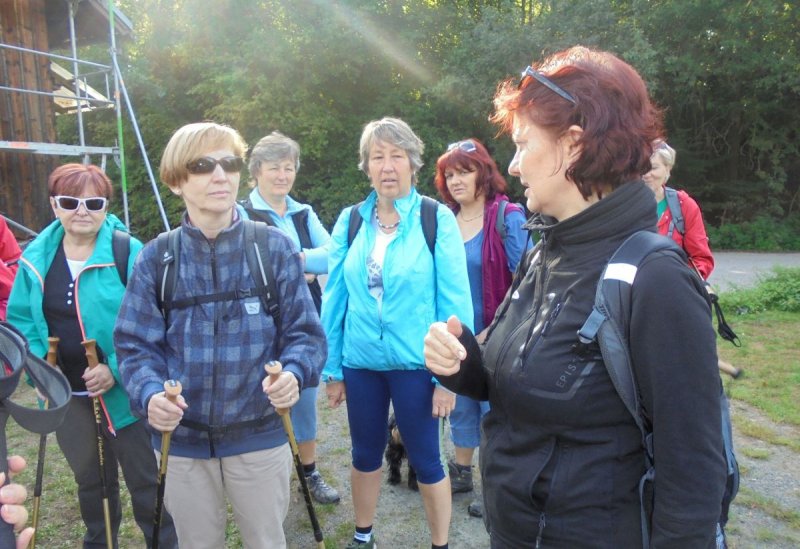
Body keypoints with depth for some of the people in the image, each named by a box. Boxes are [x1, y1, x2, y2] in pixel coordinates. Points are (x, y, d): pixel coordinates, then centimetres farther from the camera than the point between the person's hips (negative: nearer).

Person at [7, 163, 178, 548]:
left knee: (145, 481, 10)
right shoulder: (36, 257, 0)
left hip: (123, 392, -5)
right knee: (91, 481, 25)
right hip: (68, 395, 5)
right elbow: (20, 318, 8)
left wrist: (117, 370, -24)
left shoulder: (130, 253, -16)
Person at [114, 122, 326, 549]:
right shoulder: (156, 257, -5)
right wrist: (150, 394, -23)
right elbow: (136, 344, -3)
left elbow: (304, 332, -7)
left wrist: (294, 373, -27)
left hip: (259, 436, -1)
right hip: (181, 439, 1)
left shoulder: (274, 248, -8)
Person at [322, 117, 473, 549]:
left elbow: (455, 301, -9)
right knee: (365, 454, 19)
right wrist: (332, 367, 5)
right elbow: (334, 298, 4)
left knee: (426, 461, 10)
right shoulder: (350, 220, 1)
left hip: (416, 363, -3)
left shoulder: (438, 219, -9)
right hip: (360, 362, 3)